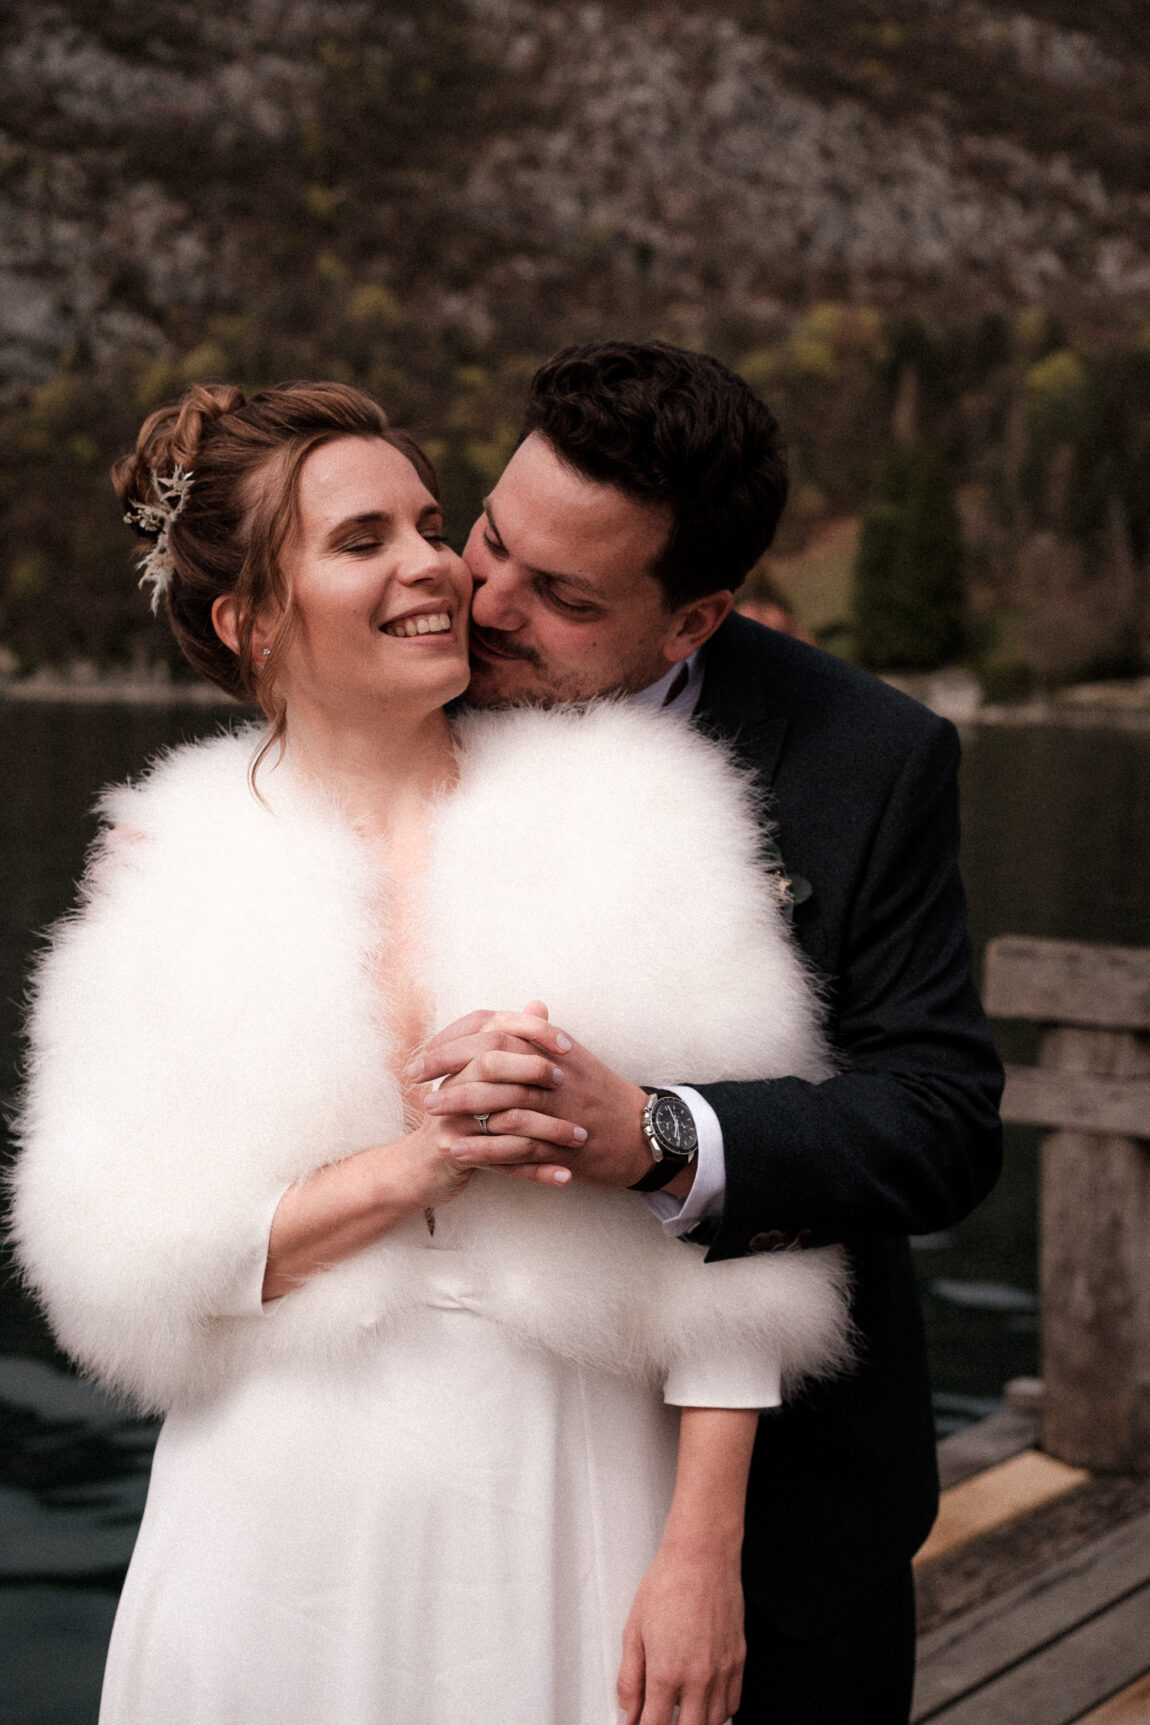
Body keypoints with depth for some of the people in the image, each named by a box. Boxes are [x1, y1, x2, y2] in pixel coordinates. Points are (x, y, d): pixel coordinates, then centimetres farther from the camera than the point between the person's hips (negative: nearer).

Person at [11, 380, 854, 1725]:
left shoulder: (623, 818, -3)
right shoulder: (166, 860, 0)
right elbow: (123, 1260, -6)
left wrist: (704, 1552, -9)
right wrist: (420, 1162, -18)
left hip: (567, 1513, 0)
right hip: (291, 1527, 1)